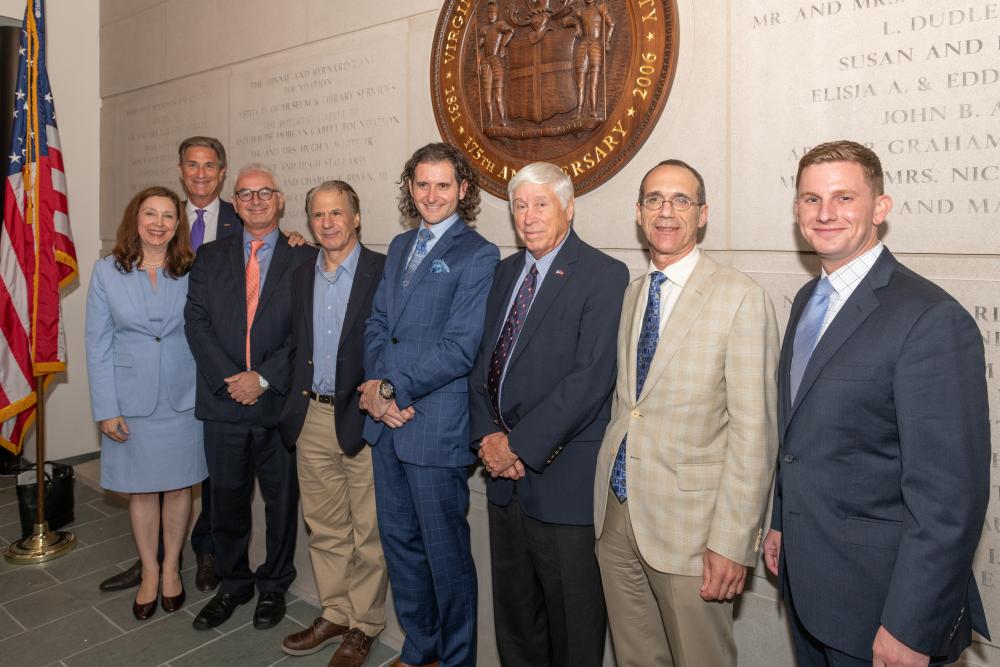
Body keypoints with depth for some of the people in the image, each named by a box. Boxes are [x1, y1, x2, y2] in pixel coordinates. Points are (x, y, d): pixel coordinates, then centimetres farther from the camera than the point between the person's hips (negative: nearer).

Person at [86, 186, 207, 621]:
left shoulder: (192, 272, -1)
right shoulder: (108, 271, -3)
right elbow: (98, 344, -3)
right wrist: (106, 409, -6)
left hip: (183, 399, 0)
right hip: (132, 401, 0)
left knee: (178, 486, 10)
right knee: (141, 490, 12)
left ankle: (171, 567, 31)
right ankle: (149, 572, 31)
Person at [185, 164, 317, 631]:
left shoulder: (305, 259, 0)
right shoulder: (209, 257, 9)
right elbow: (196, 322, 0)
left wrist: (263, 378, -14)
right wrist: (229, 377, -12)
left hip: (280, 400, -2)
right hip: (222, 399, 3)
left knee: (281, 499, 11)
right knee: (227, 499, 15)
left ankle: (273, 585, 31)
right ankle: (232, 584, 34)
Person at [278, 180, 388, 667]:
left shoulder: (384, 271, -8)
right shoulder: (301, 276, 11)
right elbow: (294, 344, 15)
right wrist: (294, 400, 5)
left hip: (363, 418, -5)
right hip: (312, 417, 6)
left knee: (367, 531, 7)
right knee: (323, 528, 17)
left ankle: (364, 625, 24)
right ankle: (334, 614, 34)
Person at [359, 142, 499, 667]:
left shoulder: (478, 255, -9)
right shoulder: (400, 247, 14)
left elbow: (459, 348, -16)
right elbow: (378, 322, 10)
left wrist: (392, 388, -13)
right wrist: (376, 386, -6)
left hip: (437, 426, -7)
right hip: (386, 421, 7)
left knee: (445, 550, 7)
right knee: (399, 540, 19)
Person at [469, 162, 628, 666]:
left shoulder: (603, 276, -10)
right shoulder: (506, 271, 12)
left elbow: (591, 377, -18)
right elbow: (483, 358, 11)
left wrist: (522, 445, -16)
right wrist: (487, 435, -4)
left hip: (562, 477, -6)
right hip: (505, 473, 6)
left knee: (573, 621, 10)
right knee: (513, 607, 20)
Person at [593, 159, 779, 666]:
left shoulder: (741, 299, -12)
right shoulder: (631, 293, 9)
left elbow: (753, 432, -14)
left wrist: (732, 542, -16)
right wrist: (608, 495, 8)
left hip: (688, 528, -5)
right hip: (615, 515, 6)